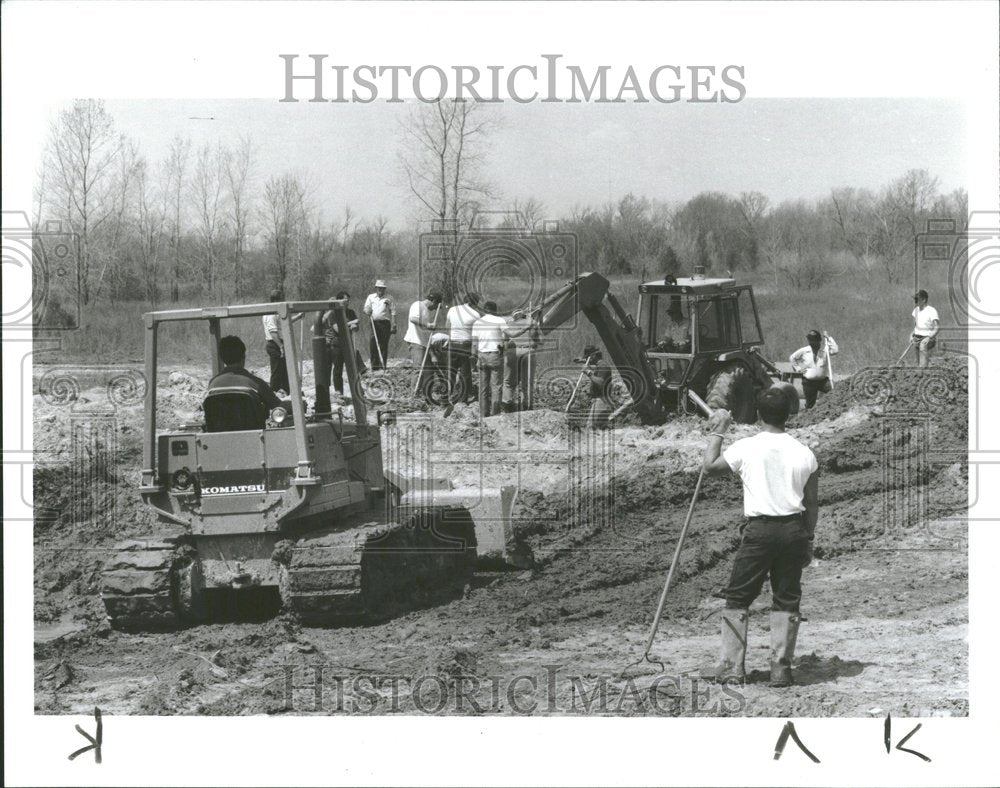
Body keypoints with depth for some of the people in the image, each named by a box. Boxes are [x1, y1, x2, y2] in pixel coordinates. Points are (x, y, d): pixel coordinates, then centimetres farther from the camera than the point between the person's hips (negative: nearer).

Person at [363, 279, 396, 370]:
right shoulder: (371, 297, 15)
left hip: (385, 323, -2)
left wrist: (393, 325, -3)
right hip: (374, 323, 2)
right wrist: (367, 311, -8)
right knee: (373, 344, -6)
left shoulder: (389, 298, 8)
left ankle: (383, 365, 1)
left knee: (384, 345, -3)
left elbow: (393, 312, 5)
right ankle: (374, 365, -2)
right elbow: (366, 310, 16)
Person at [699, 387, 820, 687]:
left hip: (759, 530, -3)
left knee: (738, 597, 7)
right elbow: (812, 503, 7)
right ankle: (781, 668, 8)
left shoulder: (746, 448, -5)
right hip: (794, 529, 3)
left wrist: (717, 432, 19)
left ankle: (731, 666, 6)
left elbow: (710, 467, 9)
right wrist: (807, 539, 17)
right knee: (787, 600, 9)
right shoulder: (804, 453, 3)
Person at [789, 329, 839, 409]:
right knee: (810, 403, 6)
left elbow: (836, 350, -21)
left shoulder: (824, 350, -3)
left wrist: (829, 338, -17)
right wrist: (798, 368, 9)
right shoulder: (803, 351, 1)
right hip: (809, 382, 1)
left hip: (823, 380, -1)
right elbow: (792, 358, 16)